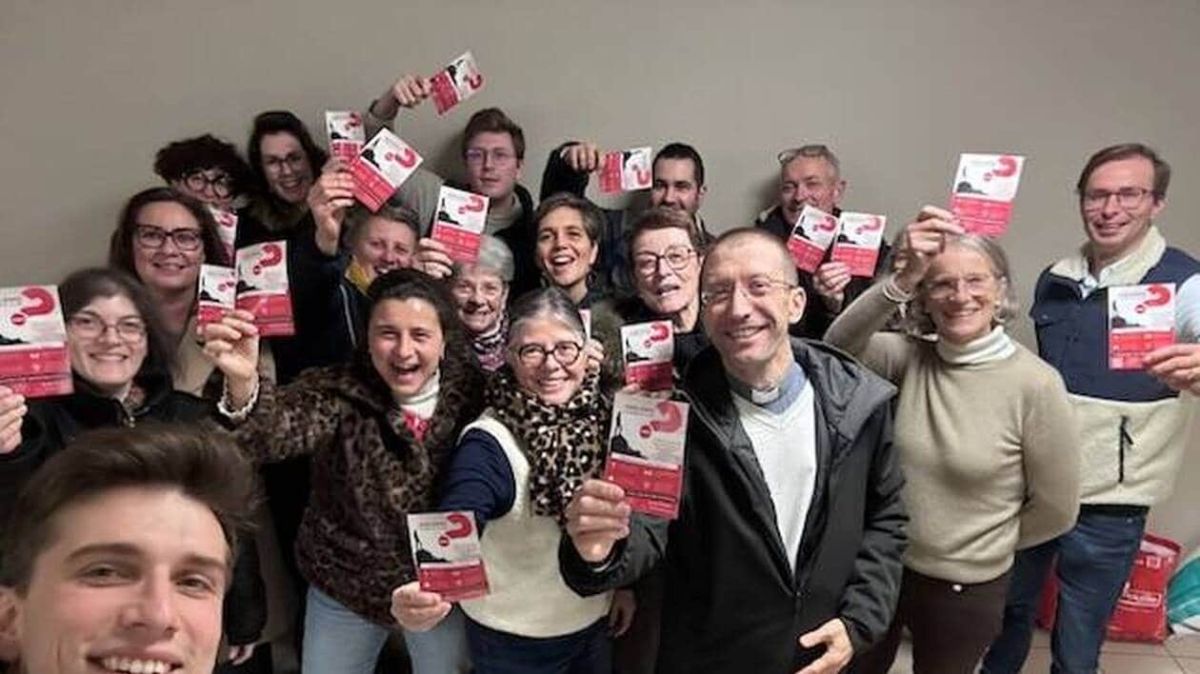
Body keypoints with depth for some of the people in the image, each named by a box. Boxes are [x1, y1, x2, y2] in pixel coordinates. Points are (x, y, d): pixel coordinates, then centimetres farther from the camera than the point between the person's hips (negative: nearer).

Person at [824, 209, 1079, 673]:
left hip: (965, 589, -3)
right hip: (881, 566, 3)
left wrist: (986, 545, 3)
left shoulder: (1036, 384, -18)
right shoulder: (910, 358, -8)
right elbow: (840, 348, -28)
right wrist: (901, 281, -39)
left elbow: (1056, 509, -9)